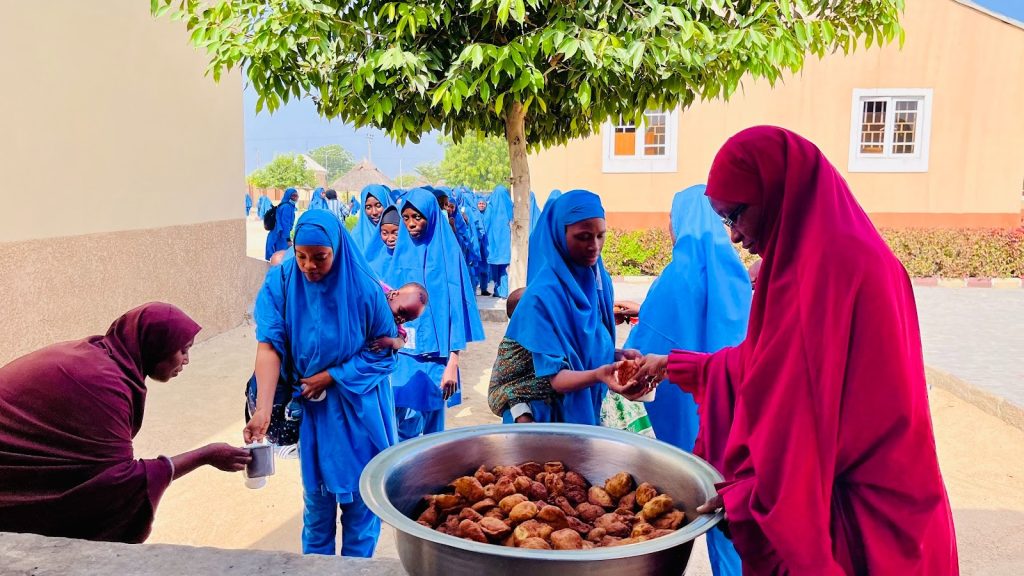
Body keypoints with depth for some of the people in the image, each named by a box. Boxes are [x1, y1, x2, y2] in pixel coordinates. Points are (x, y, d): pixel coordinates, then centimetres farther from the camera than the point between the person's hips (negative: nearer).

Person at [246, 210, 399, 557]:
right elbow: (269, 346, -21)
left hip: (358, 408, -1)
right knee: (316, 494, 13)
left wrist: (331, 377, -15)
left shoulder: (364, 287, -16)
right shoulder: (280, 282, -13)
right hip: (310, 408, 1)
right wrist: (262, 410, -33)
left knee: (359, 494, 9)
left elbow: (385, 350, -9)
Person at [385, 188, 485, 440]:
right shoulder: (402, 252, 7)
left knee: (431, 420, 6)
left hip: (435, 352, -2)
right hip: (403, 352, 3)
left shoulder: (447, 253, -4)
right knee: (406, 419, -2)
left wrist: (453, 363, -12)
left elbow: (455, 305, -7)